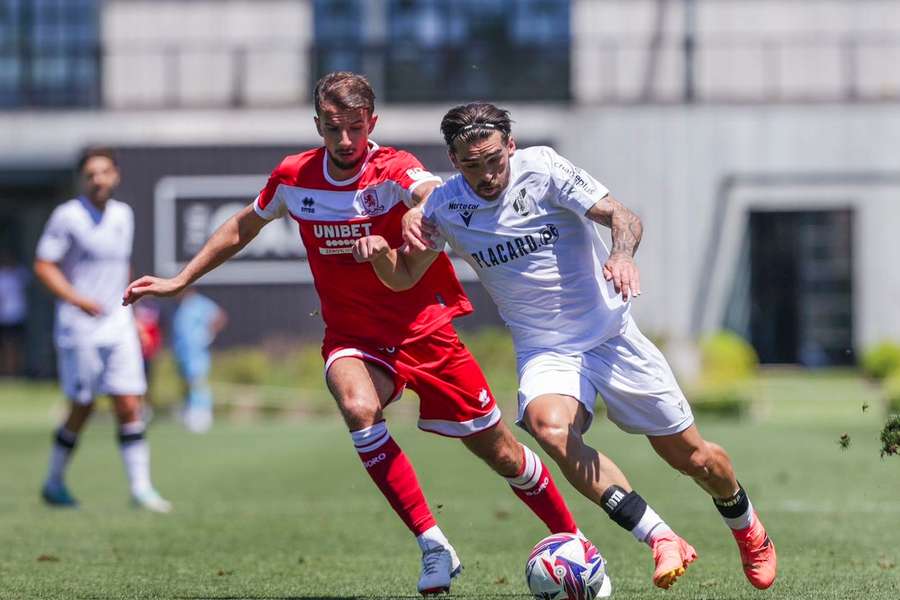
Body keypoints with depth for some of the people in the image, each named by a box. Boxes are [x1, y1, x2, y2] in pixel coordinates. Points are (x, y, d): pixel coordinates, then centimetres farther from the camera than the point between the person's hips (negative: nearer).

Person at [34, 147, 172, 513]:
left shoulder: (123, 215, 11)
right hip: (79, 328, -5)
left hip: (118, 326, 5)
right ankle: (54, 483, 20)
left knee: (129, 406, -3)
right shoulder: (67, 216, -8)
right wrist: (77, 299, -23)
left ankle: (141, 487, 0)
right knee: (82, 409, 2)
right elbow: (43, 266, -10)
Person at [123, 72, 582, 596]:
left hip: (425, 328, -2)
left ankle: (573, 541, 30)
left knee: (499, 452, 3)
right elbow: (244, 227, 14)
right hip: (353, 336, 2)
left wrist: (421, 212, -65)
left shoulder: (392, 170, -18)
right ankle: (434, 547, -24)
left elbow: (432, 193, -42)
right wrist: (179, 281, 15)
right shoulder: (293, 178, -5)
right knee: (359, 408, -32)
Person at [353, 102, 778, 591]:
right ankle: (662, 541, -31)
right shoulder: (445, 207, -5)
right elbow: (403, 277, 8)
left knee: (692, 457, 4)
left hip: (612, 335, -1)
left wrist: (622, 253, -40)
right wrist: (379, 253, -15)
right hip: (544, 352, 1)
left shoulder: (542, 168, -13)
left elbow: (620, 216, -18)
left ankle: (747, 529, 38)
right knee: (550, 428, -34)